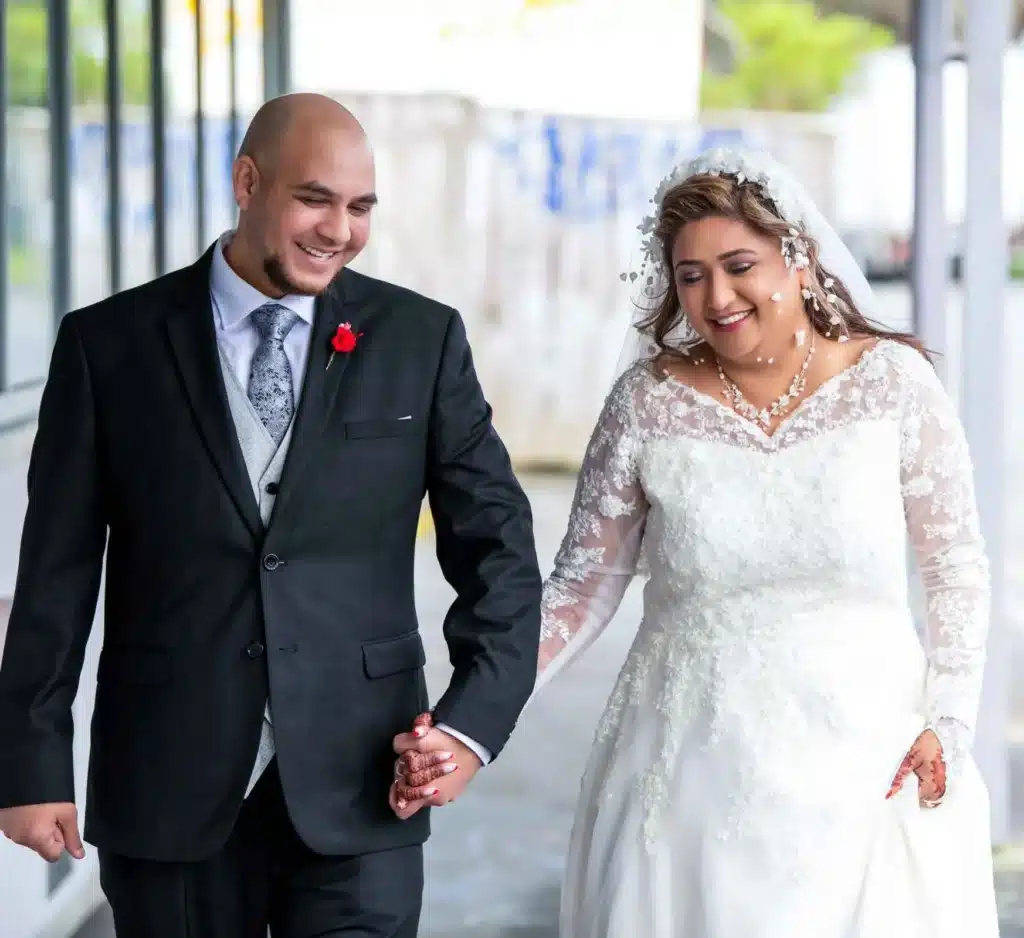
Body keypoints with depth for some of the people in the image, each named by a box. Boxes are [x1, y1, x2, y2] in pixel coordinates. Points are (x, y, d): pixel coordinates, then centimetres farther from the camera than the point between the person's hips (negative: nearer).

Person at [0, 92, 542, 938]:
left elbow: (496, 540, 5)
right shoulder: (109, 344, 1)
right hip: (169, 789, 0)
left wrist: (474, 717, -8)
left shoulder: (422, 339, 3)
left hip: (356, 785, 0)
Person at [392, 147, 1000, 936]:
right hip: (691, 774, 0)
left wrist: (949, 722, -4)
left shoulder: (893, 383, -4)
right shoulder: (648, 403, -3)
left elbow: (957, 567, 4)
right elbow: (580, 591, 1)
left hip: (869, 771, 0)